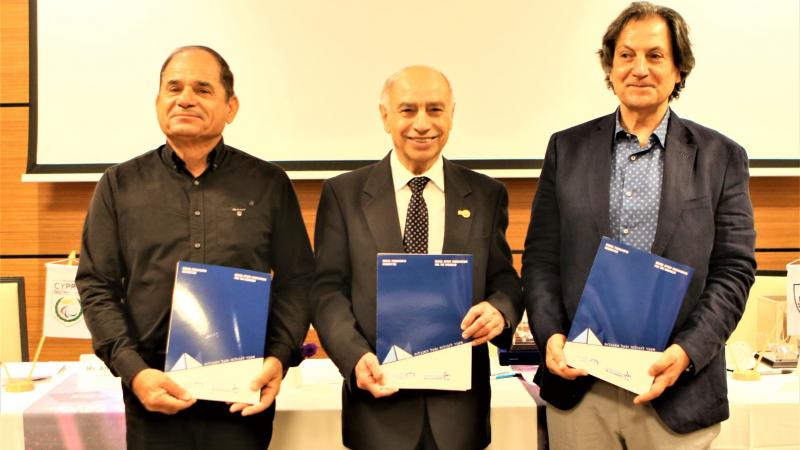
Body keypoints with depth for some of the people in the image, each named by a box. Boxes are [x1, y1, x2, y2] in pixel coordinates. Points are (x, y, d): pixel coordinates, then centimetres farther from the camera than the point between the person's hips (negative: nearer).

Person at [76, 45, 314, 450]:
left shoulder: (269, 184, 4)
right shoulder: (120, 185, 6)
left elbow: (296, 280, 3)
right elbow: (96, 285, 3)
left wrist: (280, 357, -11)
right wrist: (133, 371, -9)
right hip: (153, 396, 1)